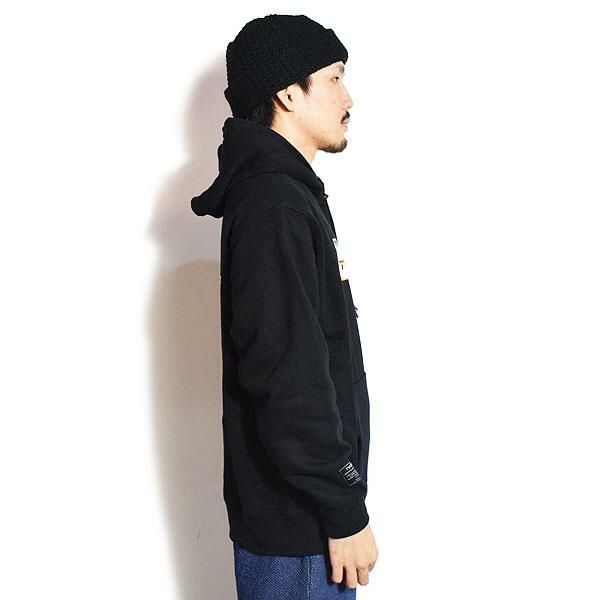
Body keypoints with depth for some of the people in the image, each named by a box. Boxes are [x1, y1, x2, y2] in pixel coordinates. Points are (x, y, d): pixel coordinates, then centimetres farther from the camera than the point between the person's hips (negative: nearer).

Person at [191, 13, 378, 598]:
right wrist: (345, 512, -19)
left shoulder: (288, 193, 12)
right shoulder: (272, 205, -20)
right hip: (295, 523, -9)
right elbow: (287, 378, -25)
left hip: (306, 505, 9)